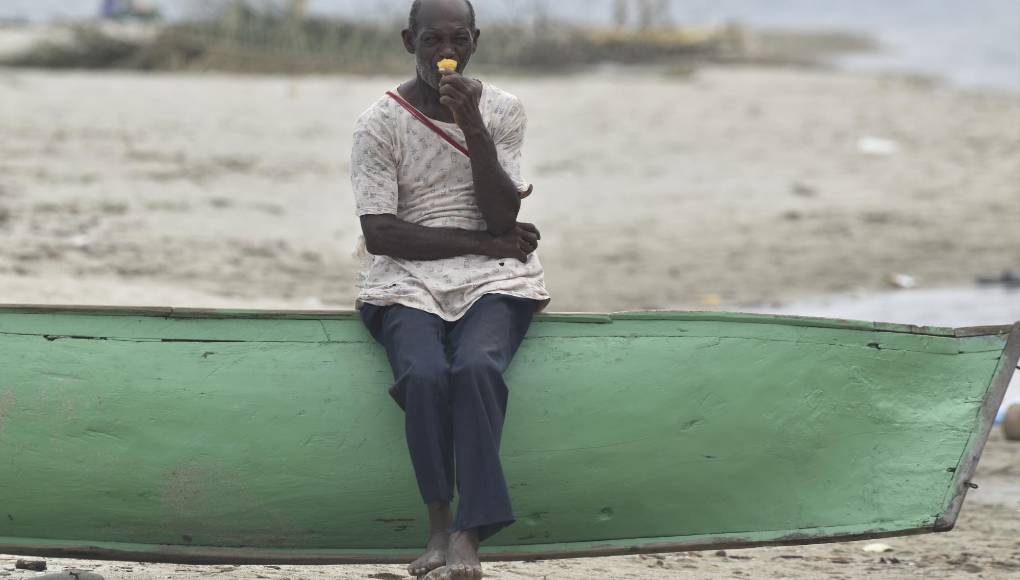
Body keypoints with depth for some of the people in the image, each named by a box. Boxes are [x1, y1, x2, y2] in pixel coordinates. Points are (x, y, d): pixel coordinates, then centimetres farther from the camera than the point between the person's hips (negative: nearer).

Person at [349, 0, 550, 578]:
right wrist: (484, 241, -9)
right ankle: (440, 525, -20)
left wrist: (473, 126, -13)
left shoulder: (503, 111, 7)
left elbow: (502, 216, -3)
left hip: (494, 280, 0)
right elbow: (380, 233, -7)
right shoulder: (380, 124, 2)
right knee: (424, 374, -32)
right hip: (408, 280, 0)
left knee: (477, 367, -32)